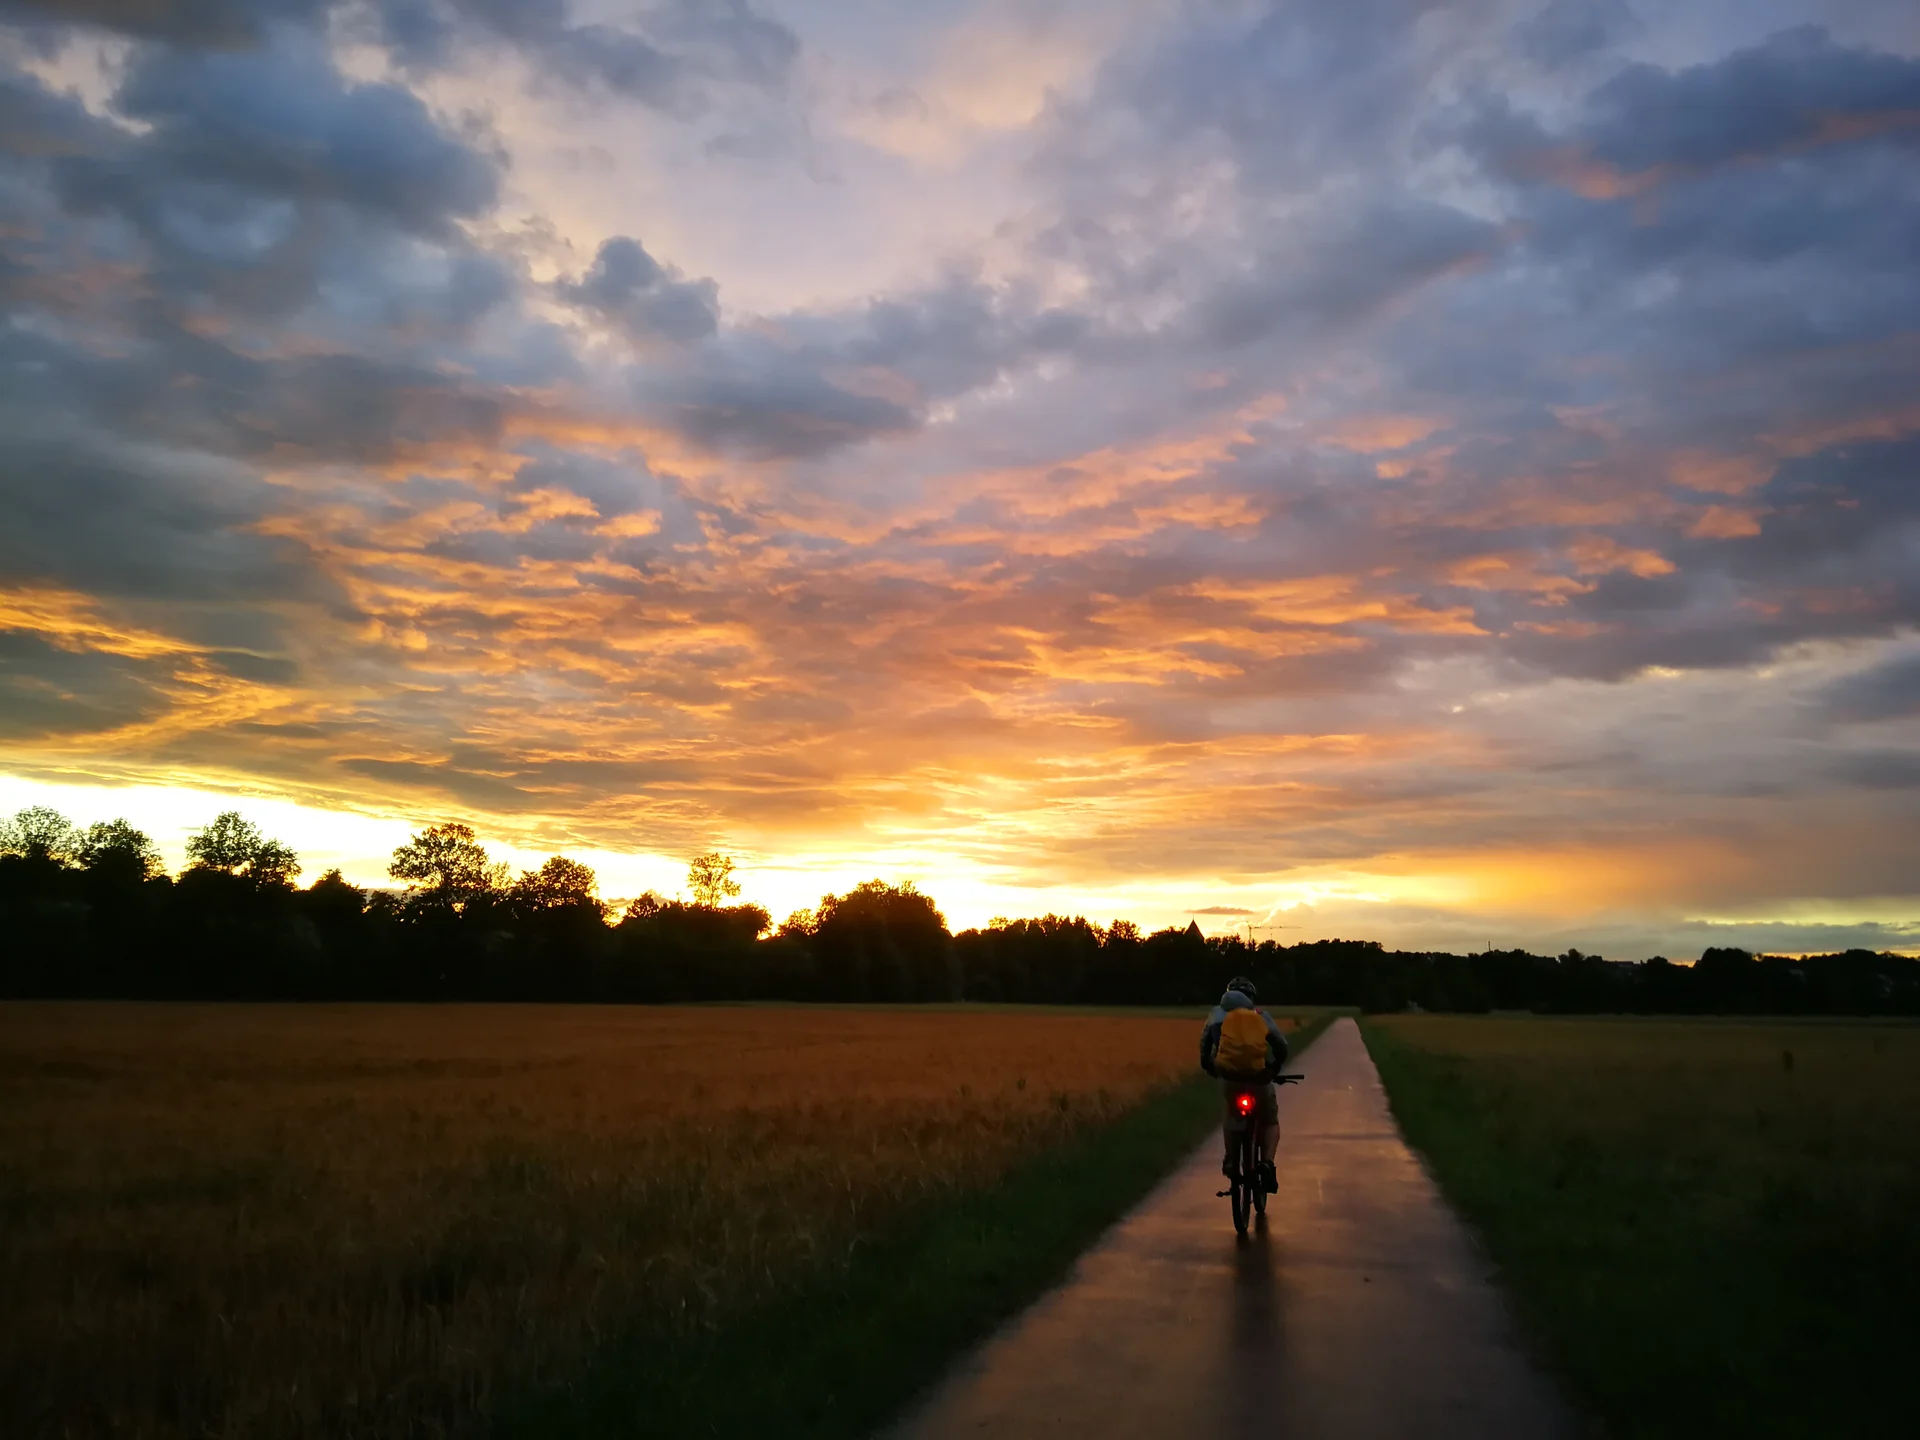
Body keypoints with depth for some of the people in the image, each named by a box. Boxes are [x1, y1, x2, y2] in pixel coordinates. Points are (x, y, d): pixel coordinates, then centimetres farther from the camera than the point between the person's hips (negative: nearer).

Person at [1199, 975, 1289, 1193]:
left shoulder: (1219, 1012, 18)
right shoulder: (1261, 1016, 19)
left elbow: (1205, 1039, 2)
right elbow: (1281, 1046, 8)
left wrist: (1207, 1065, 16)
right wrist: (1275, 1068, 24)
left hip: (1228, 1076, 1)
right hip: (1259, 1077, 0)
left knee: (1230, 1113, 33)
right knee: (1269, 1121, 24)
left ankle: (1230, 1159, 21)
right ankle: (1267, 1162, 1)